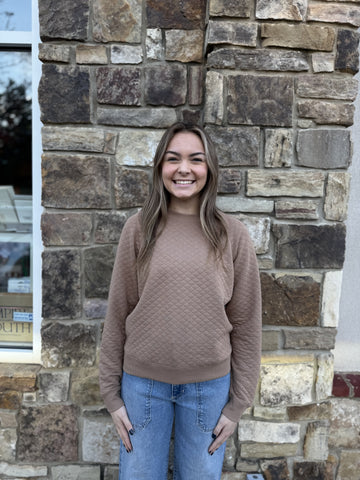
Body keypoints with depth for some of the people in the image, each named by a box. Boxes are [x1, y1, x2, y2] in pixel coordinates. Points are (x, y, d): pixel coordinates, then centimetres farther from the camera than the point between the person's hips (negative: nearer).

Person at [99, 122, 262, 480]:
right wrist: (111, 393, 1)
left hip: (209, 386, 0)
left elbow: (246, 322, -1)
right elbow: (117, 314, -1)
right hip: (143, 383, 0)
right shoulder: (138, 228, -5)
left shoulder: (232, 234, -5)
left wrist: (238, 403, 0)